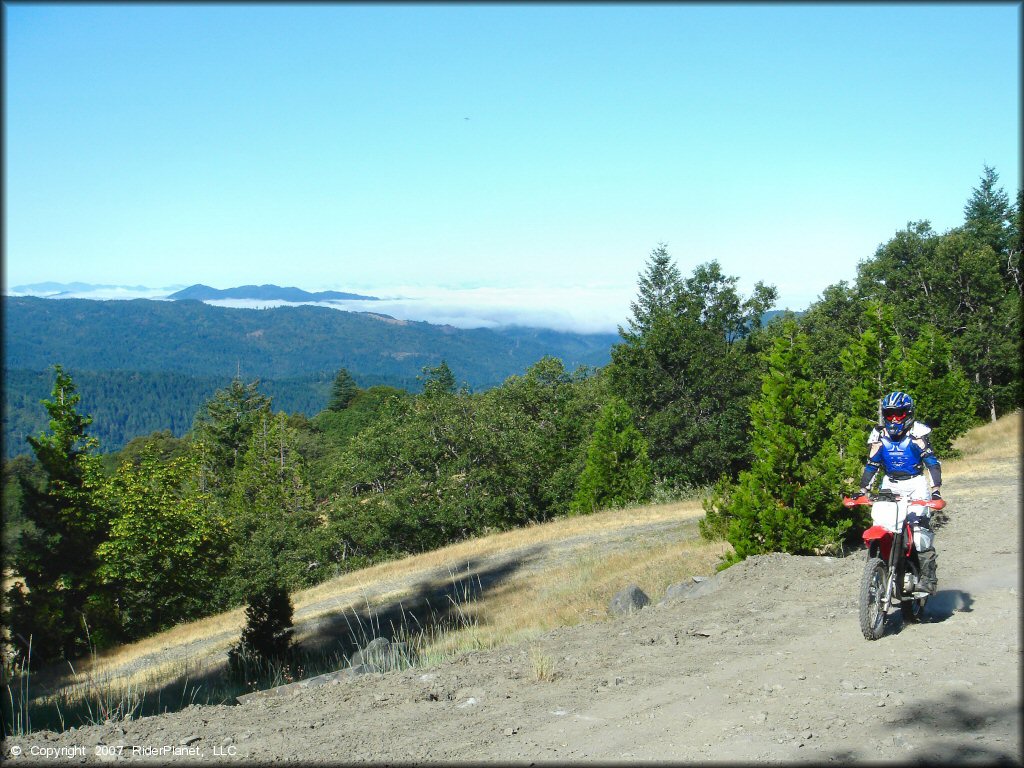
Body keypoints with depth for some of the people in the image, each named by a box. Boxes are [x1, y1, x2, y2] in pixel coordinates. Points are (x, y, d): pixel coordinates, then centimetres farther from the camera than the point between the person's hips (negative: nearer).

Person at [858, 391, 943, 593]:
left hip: (915, 483, -4)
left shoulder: (917, 433, -8)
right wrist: (862, 490, -3)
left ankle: (928, 576, -16)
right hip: (891, 484, 4)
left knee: (921, 527, -18)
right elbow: (871, 466, 9)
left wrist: (935, 490, -23)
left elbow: (932, 462, -12)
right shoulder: (879, 436, 4)